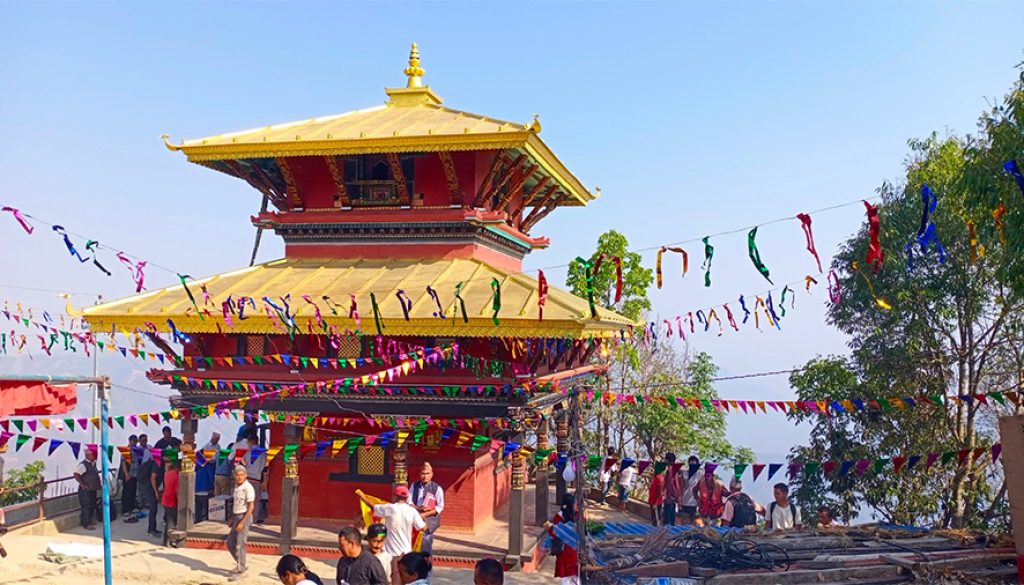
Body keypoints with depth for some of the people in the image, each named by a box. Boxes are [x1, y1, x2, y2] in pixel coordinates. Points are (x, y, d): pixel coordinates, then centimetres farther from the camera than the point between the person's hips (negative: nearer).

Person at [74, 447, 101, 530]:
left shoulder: (93, 463, 10)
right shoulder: (83, 465, -16)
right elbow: (76, 475, -23)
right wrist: (82, 484, -23)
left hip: (93, 489, 9)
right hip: (86, 490, -9)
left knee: (92, 506, 16)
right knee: (86, 506, -3)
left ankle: (90, 521, 29)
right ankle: (86, 524, 3)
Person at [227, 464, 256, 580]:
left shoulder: (248, 488, -16)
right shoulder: (236, 486, 10)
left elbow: (251, 507, -19)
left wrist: (242, 522, -21)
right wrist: (231, 518, 17)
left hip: (244, 517, -9)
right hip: (236, 517, 9)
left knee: (239, 545, -4)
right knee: (230, 544, 13)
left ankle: (239, 571, 7)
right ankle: (241, 565, 29)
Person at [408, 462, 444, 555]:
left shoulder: (437, 488, -4)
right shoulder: (414, 486, 7)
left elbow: (440, 507, -6)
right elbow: (409, 502, 5)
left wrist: (425, 514, -14)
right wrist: (418, 508, -15)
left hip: (429, 520, -3)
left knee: (425, 541, -11)